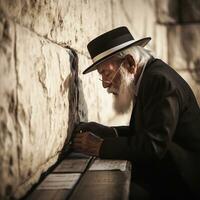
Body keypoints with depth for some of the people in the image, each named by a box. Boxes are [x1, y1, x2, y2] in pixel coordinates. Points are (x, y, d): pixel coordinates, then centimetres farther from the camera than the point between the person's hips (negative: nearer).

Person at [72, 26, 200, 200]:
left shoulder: (160, 80, -20)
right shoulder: (148, 76, 8)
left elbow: (153, 145, -28)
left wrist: (99, 146, -20)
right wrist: (107, 132, -2)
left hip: (181, 185, -8)